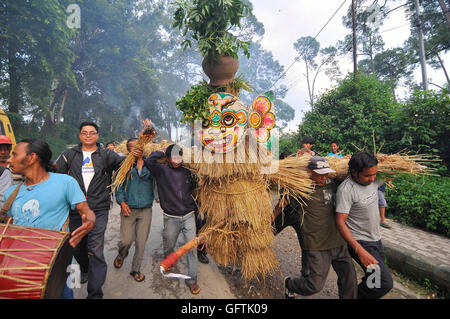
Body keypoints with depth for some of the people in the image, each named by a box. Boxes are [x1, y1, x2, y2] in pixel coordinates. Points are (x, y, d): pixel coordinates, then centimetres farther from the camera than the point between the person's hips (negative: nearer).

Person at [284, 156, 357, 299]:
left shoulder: (331, 183, 3)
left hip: (338, 241, 6)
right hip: (317, 245, -6)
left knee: (349, 278, 13)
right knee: (316, 284, -1)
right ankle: (289, 284, 27)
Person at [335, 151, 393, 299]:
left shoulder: (374, 180, -3)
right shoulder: (346, 189, -26)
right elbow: (340, 222, -26)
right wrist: (359, 250, -32)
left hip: (376, 239, 8)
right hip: (360, 242, -8)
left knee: (377, 278, 17)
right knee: (385, 283, -14)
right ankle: (356, 295, 10)